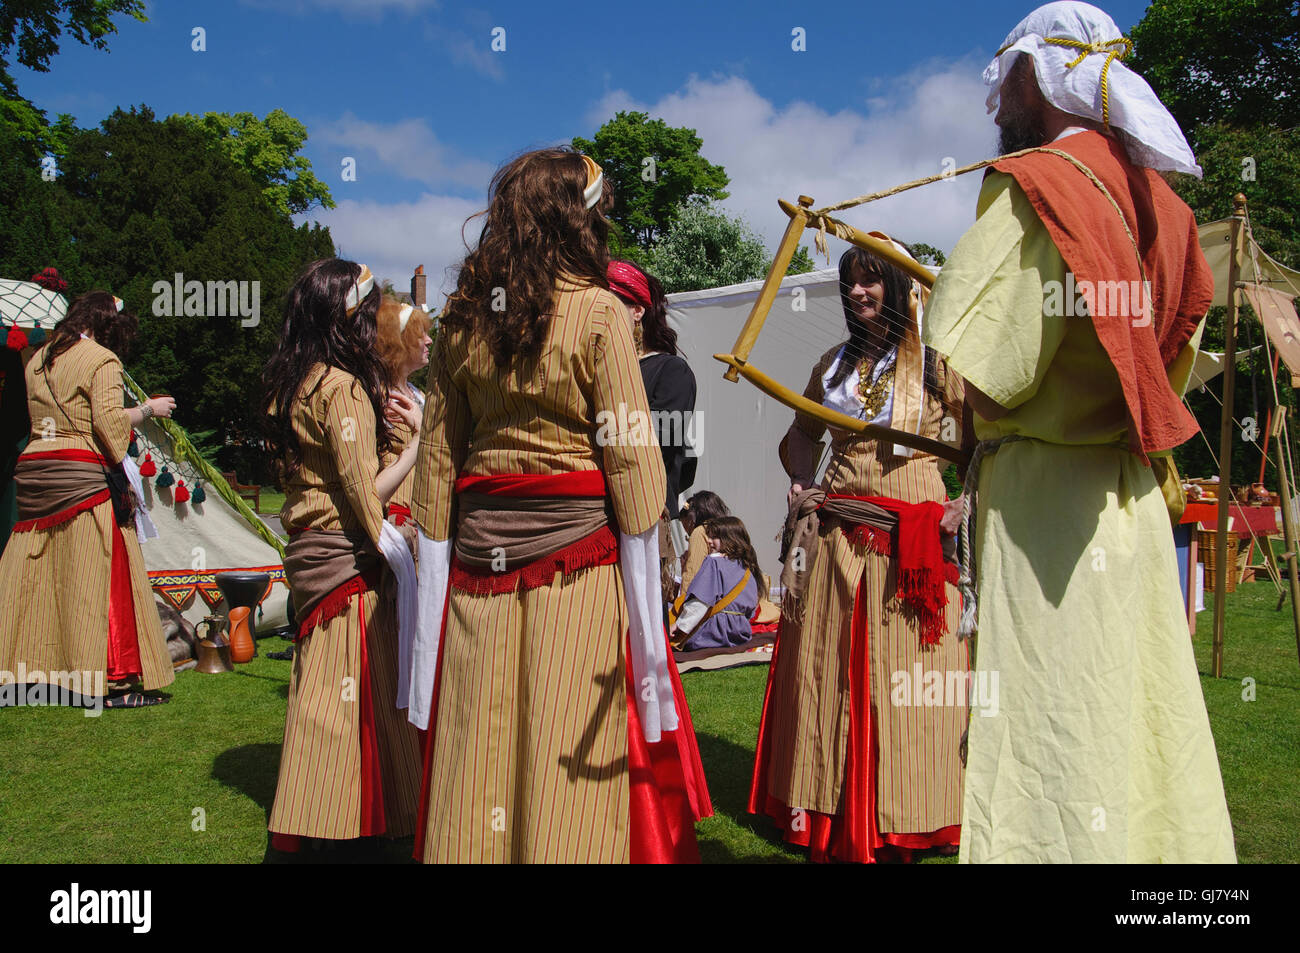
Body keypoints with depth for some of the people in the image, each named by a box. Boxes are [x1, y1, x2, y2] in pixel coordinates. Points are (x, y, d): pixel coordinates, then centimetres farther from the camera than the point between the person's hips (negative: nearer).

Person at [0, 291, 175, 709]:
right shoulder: (102, 359, -3)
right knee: (94, 574, -5)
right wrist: (149, 408, 2)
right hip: (82, 473, -7)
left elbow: (36, 416, 15)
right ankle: (106, 681, -4)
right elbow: (108, 420, -13)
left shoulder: (38, 358, 19)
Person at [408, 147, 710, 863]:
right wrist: (649, 618, -7)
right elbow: (630, 462, -10)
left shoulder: (462, 317, 7)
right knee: (574, 765, 3)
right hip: (576, 550, -4)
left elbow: (437, 462, 7)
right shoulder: (597, 312, -6)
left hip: (481, 551, 4)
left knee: (477, 762, 10)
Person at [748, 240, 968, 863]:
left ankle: (906, 823, 14)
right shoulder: (836, 362, 14)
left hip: (910, 538, -4)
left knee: (903, 680, 1)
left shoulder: (936, 359, 0)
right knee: (830, 673, 6)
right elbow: (802, 432, 26)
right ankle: (832, 814, 18)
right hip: (835, 535, 4)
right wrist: (800, 480, 9)